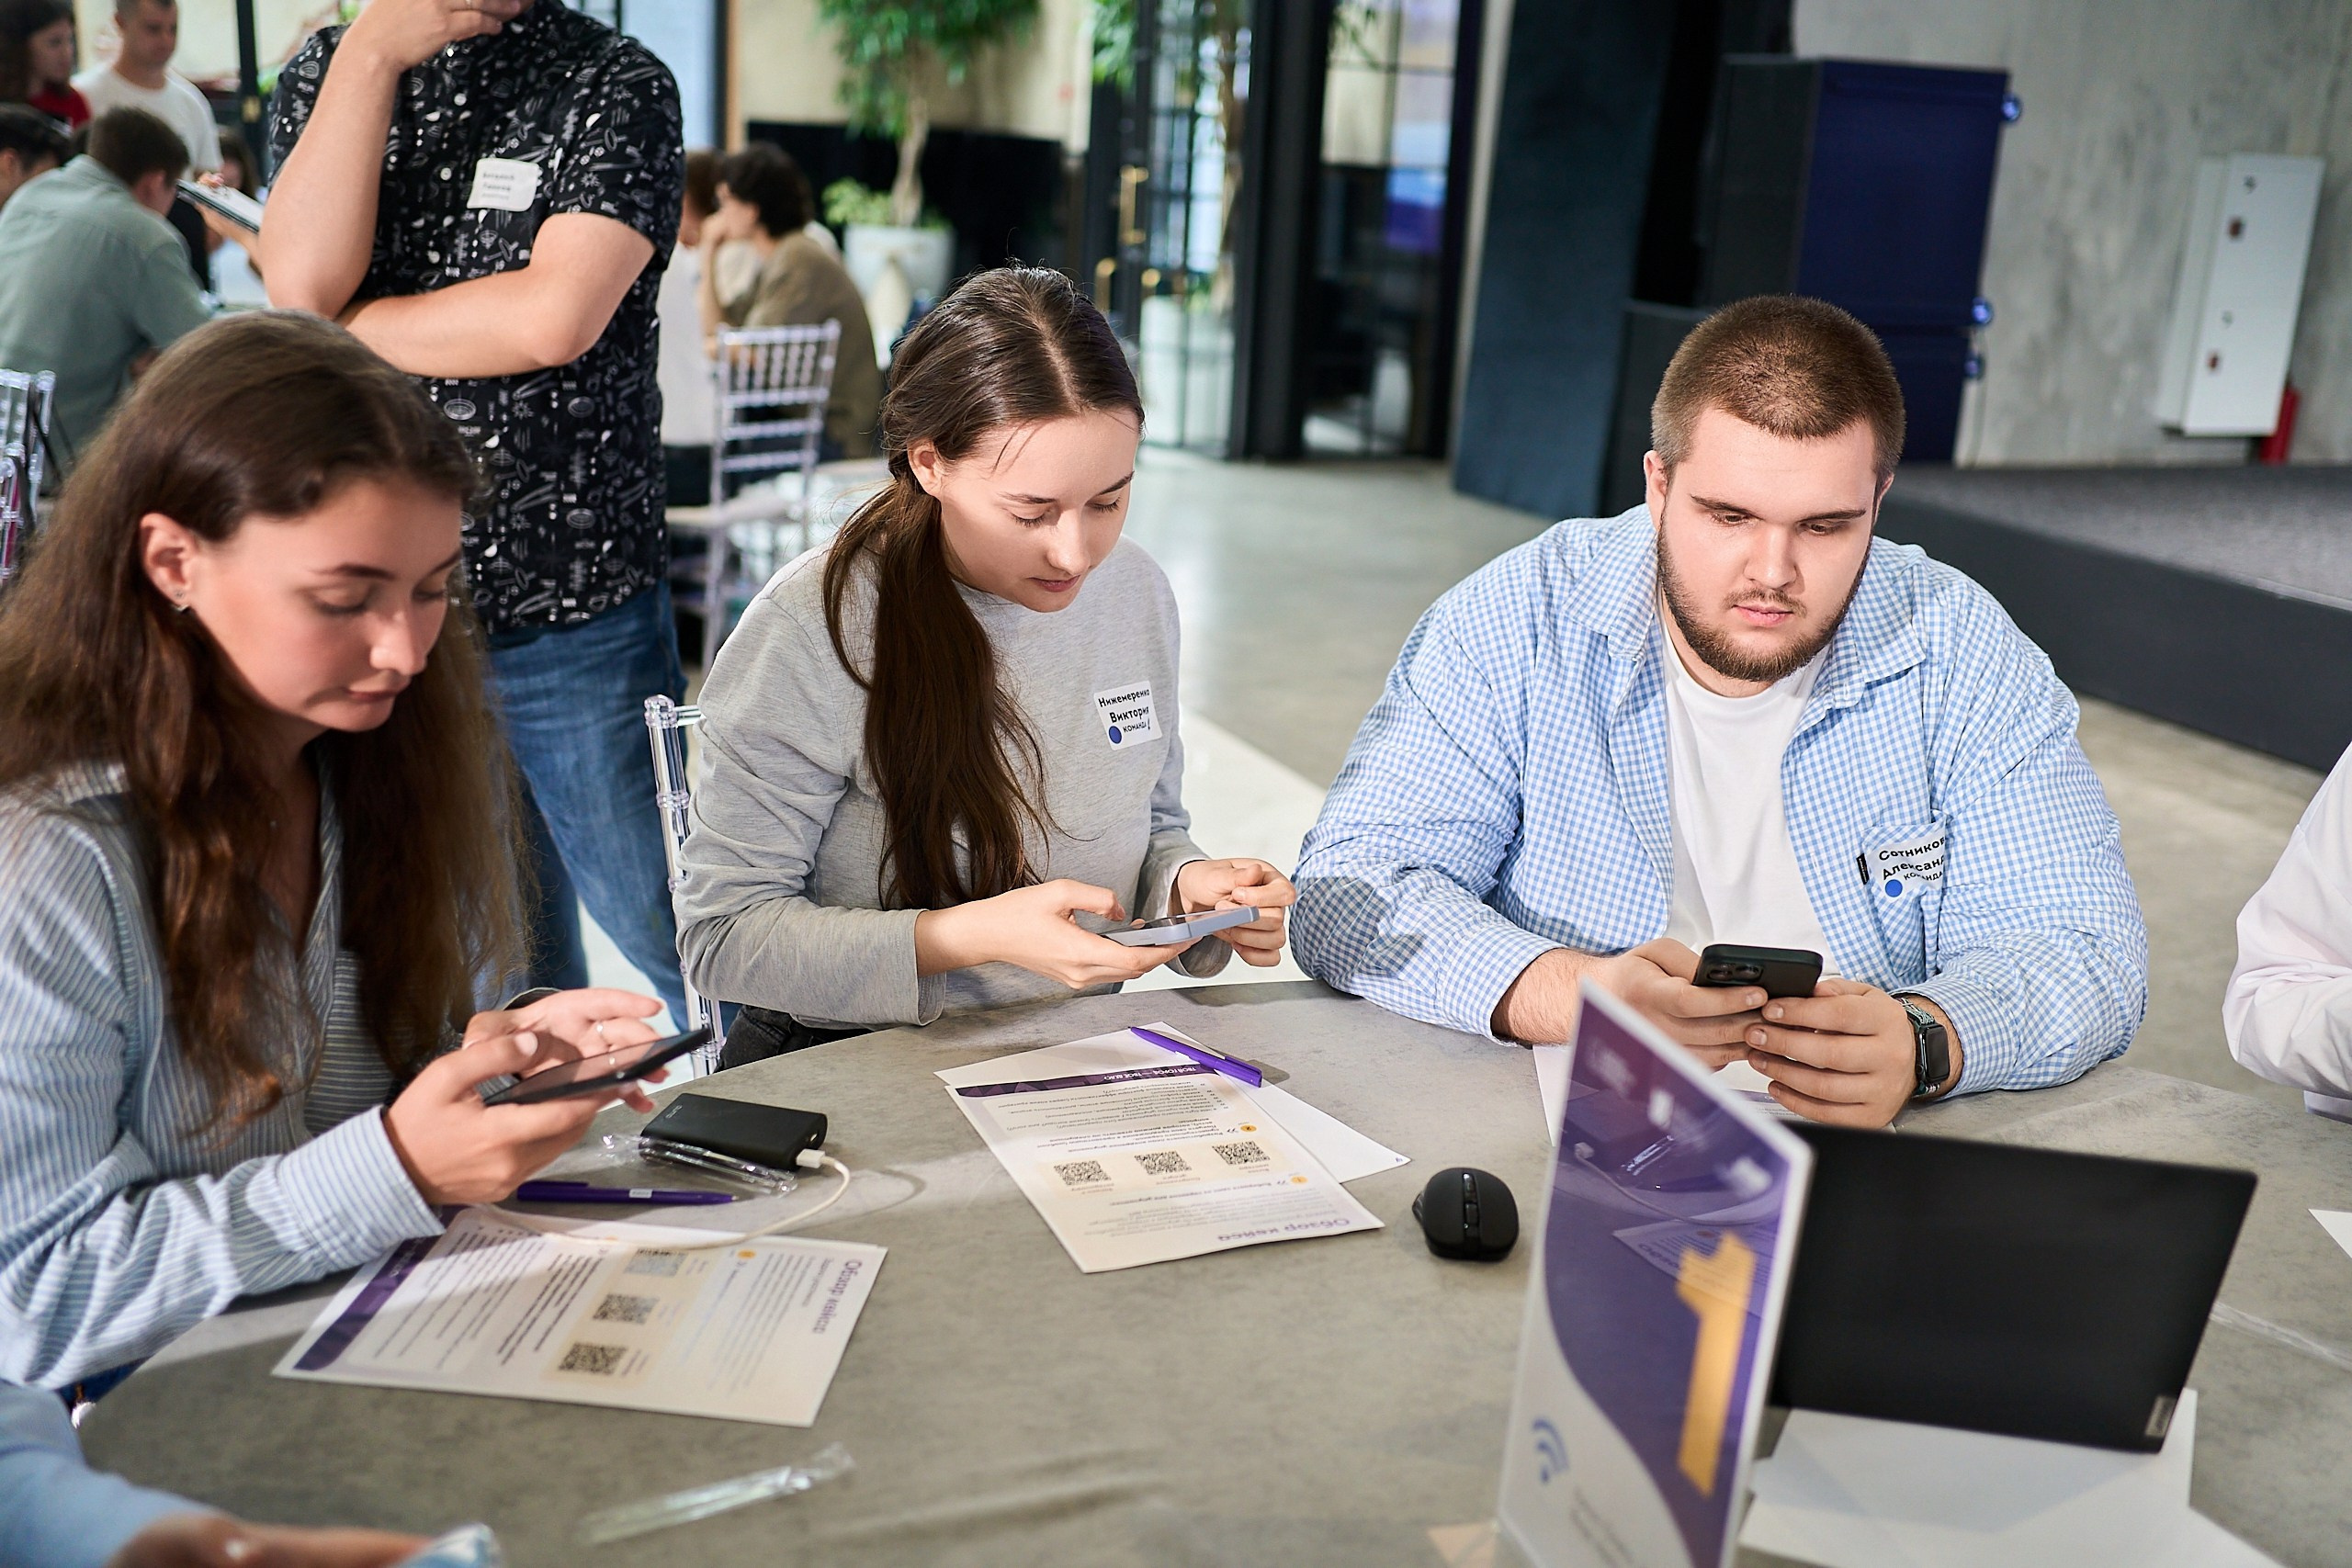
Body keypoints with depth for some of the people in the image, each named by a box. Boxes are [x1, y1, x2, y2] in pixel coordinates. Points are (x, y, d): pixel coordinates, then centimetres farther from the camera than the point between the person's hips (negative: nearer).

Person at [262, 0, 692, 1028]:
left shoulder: (616, 85, -4)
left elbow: (556, 317, -18)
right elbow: (301, 279, -9)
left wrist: (340, 330, -7)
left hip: (577, 613, -3)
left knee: (673, 940, 4)